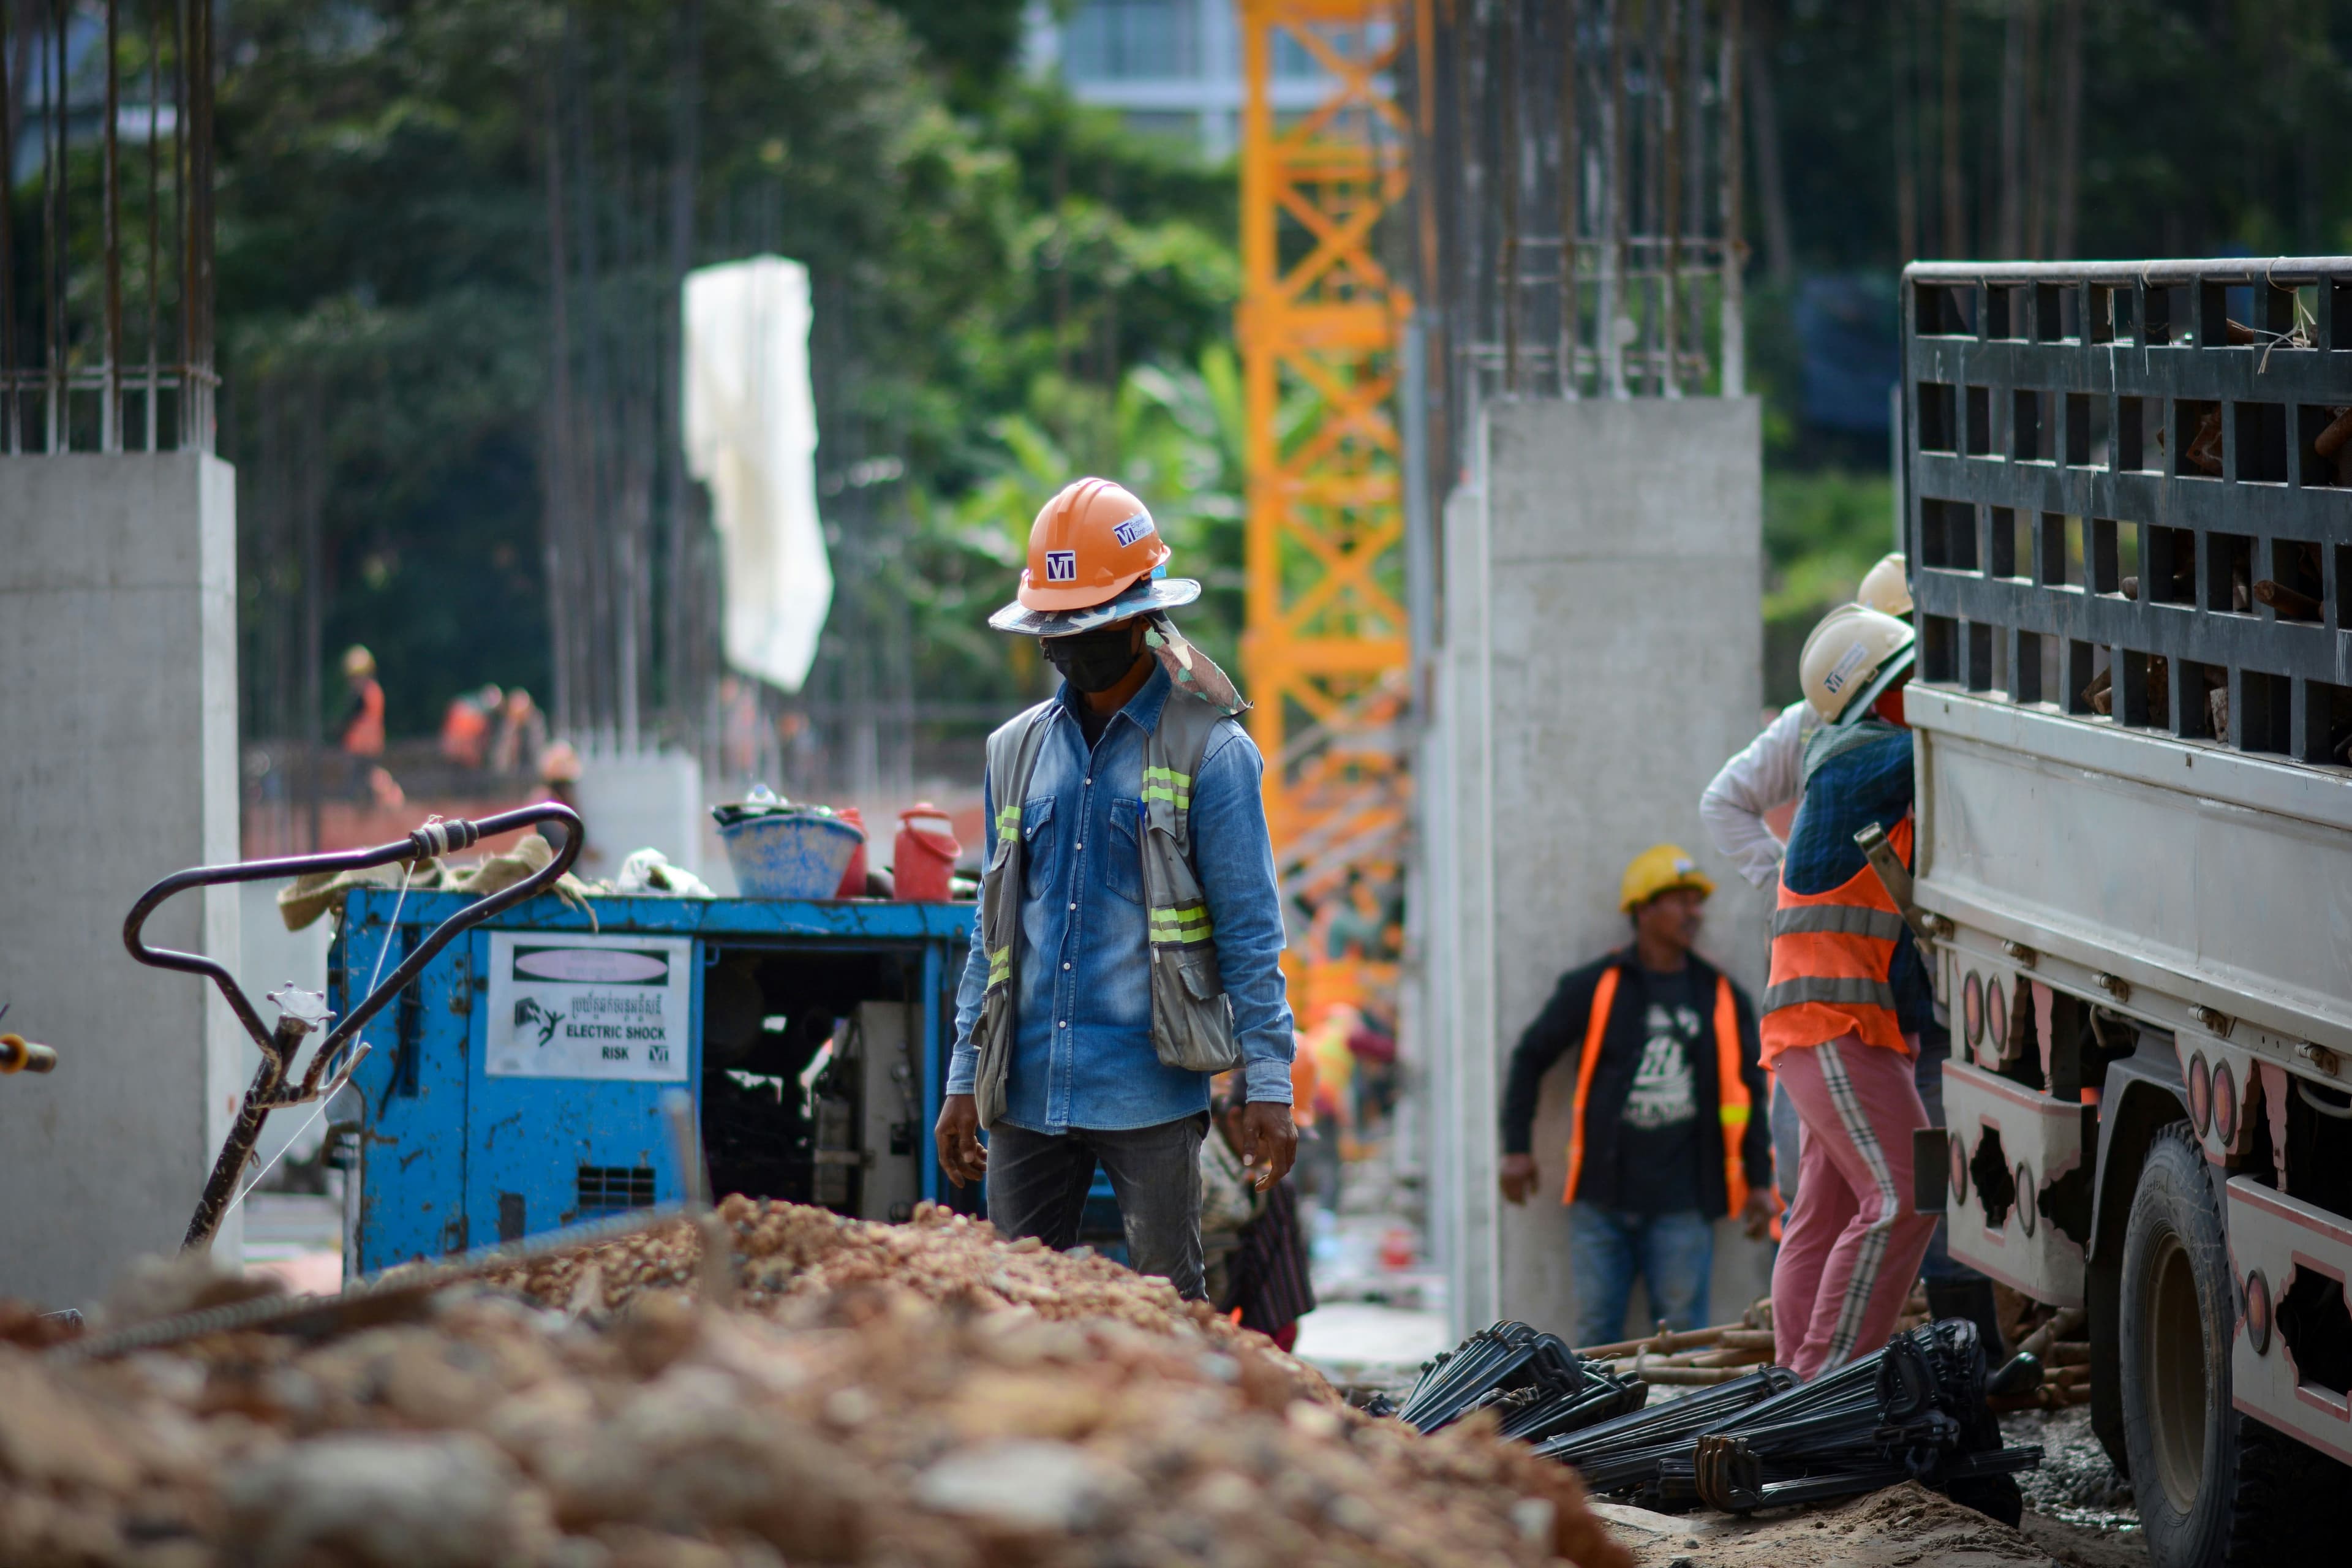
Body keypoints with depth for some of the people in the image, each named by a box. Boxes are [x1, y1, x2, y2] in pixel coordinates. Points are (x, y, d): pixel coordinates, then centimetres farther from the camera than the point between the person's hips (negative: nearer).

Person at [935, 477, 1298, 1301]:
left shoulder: (1209, 753, -1)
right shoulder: (1018, 752, 14)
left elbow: (1249, 931, -3)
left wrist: (1267, 1085, -9)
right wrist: (964, 1083, 12)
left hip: (1150, 1094, -4)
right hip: (1028, 1091, 4)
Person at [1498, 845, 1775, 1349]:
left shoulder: (1723, 999, 11)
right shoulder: (1594, 988, 5)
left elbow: (1749, 1090, 16)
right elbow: (1530, 1057, 14)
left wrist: (1758, 1182, 10)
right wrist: (1517, 1149, 9)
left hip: (1681, 1202, 0)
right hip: (1601, 1198, 0)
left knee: (1682, 1339, -4)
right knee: (1596, 1330, 1)